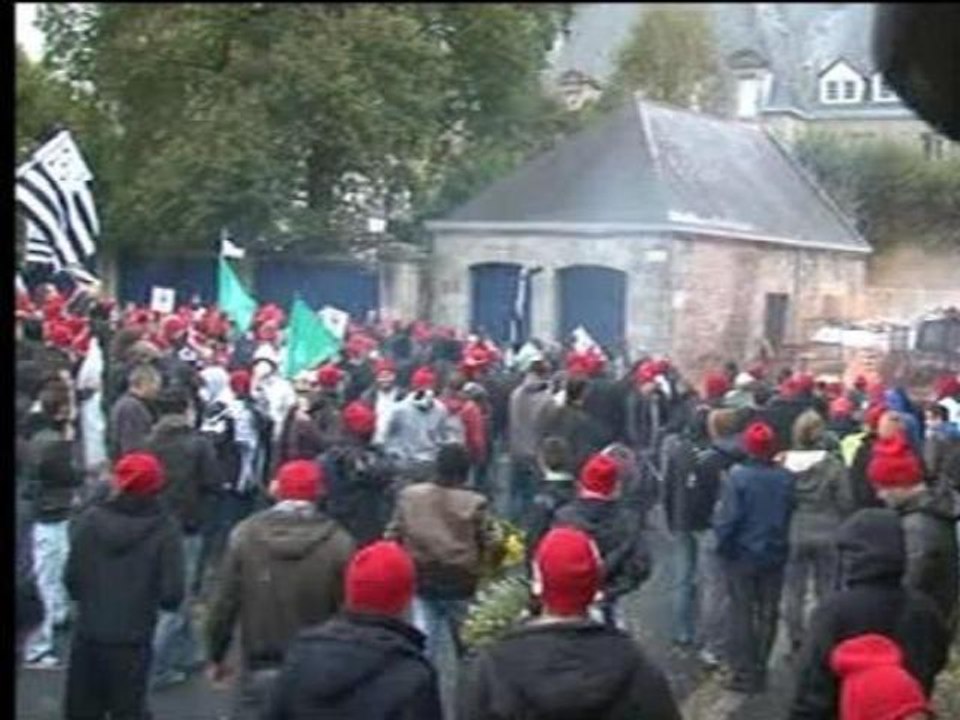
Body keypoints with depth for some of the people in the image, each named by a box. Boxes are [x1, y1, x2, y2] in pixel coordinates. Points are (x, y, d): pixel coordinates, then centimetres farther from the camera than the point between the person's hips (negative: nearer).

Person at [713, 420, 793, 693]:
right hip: (775, 555, 3)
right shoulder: (785, 478, -7)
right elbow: (791, 514, -1)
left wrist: (722, 545, -2)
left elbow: (727, 517, -16)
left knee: (742, 614, 6)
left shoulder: (738, 477, -18)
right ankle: (760, 669, 19)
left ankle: (744, 673, 8)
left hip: (742, 555, -3)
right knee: (768, 613, 13)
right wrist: (781, 540, 11)